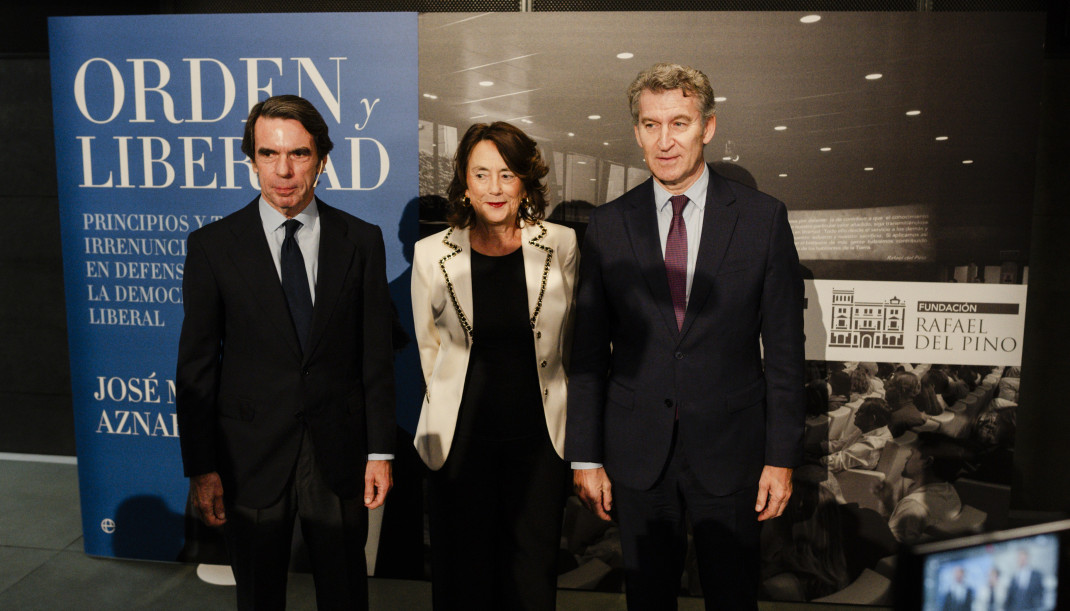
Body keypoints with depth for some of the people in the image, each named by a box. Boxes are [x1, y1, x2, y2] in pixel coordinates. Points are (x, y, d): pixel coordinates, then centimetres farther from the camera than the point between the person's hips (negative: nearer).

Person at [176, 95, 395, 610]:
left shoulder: (362, 241, -2)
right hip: (250, 457, 0)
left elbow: (376, 354, 0)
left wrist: (380, 451, 0)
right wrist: (200, 467, -5)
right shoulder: (212, 246, -5)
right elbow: (196, 366, -3)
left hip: (339, 454, 1)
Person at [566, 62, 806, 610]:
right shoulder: (607, 225, 0)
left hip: (730, 447, -1)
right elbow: (589, 349, 1)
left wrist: (782, 458, -4)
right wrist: (585, 457, 0)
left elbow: (784, 347, -2)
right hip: (637, 452, 1)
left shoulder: (763, 218, -3)